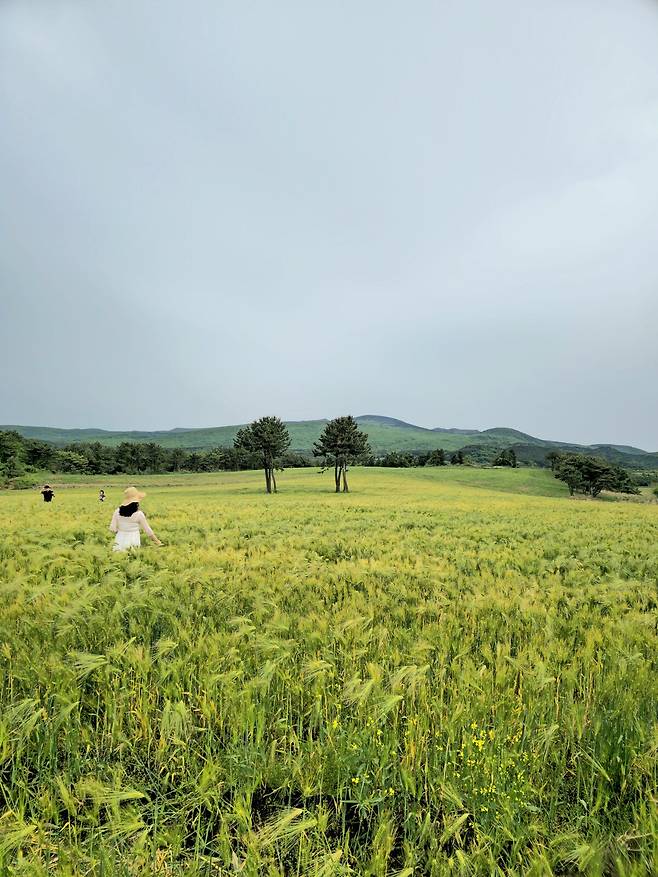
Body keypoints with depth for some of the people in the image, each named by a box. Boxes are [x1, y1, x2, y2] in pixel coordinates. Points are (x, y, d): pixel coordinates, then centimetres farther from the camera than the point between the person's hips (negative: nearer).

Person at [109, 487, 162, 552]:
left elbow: (113, 529, 1)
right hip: (133, 543, -3)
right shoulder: (139, 514, -10)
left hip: (120, 541, 3)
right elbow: (148, 530, -2)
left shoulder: (117, 512, -1)